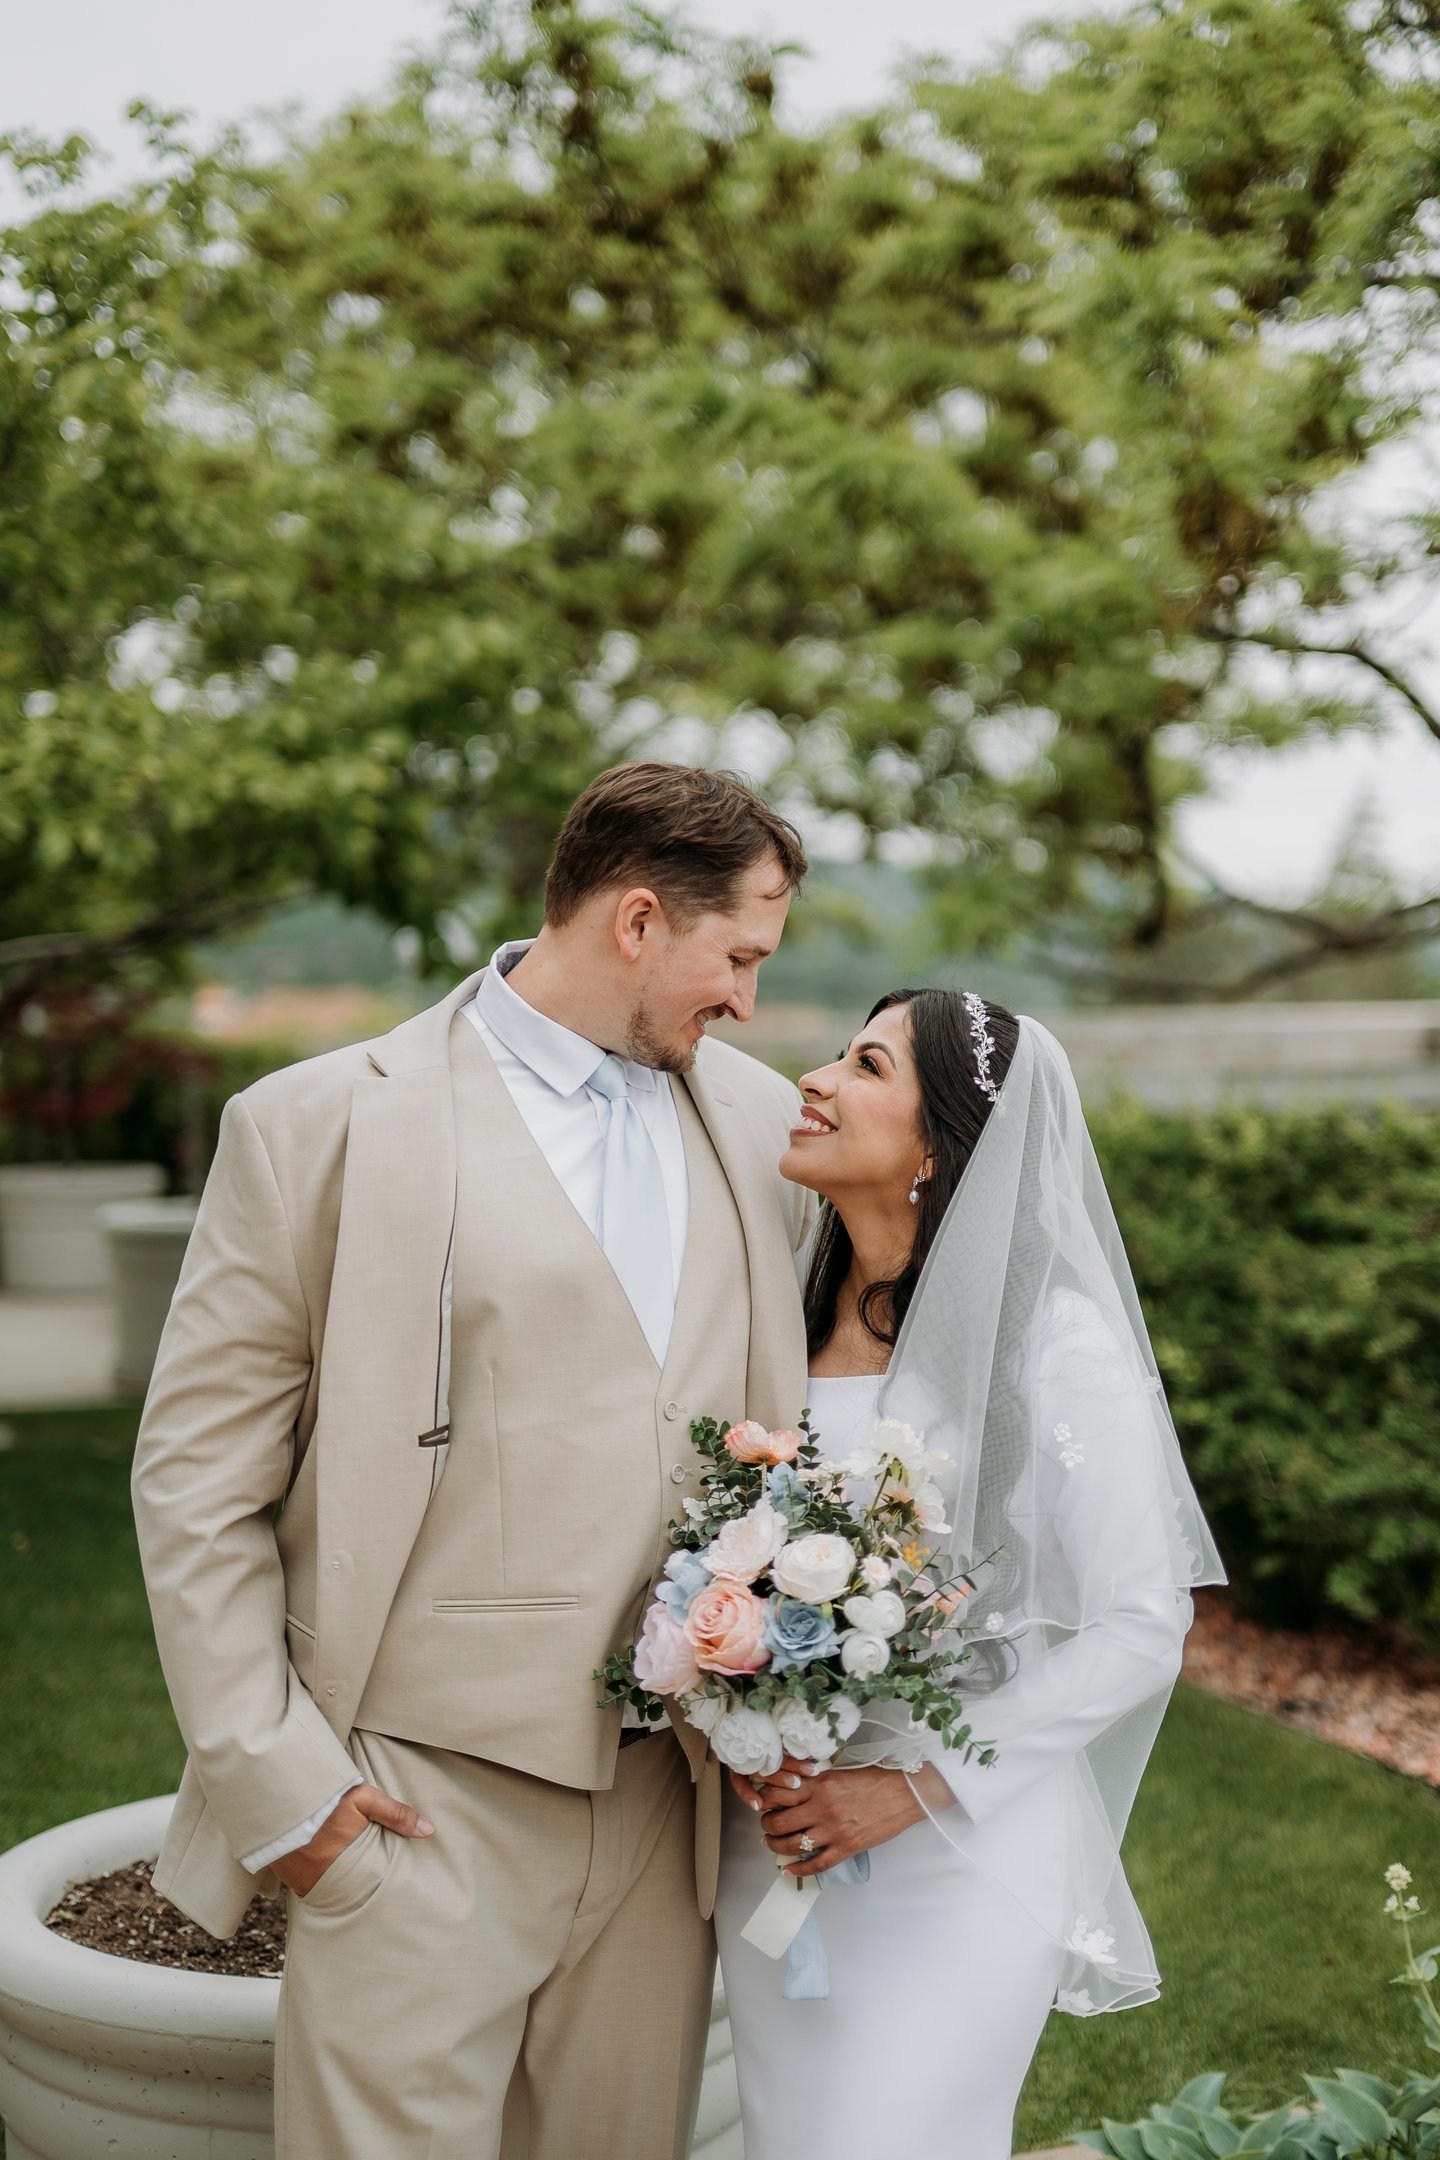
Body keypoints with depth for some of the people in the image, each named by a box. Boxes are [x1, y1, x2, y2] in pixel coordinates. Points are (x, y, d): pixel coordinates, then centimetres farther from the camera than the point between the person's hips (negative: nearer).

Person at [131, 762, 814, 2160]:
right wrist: (272, 1779, -8)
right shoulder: (322, 1126, -7)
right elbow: (194, 1481, -4)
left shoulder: (759, 1124, 8)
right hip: (419, 1819, -4)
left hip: (668, 1810, 5)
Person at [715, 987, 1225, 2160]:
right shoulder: (796, 1314, 2)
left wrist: (919, 1788, -16)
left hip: (956, 1853, -5)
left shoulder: (1054, 1343, -15)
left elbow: (1142, 1626, -14)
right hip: (775, 1834, 6)